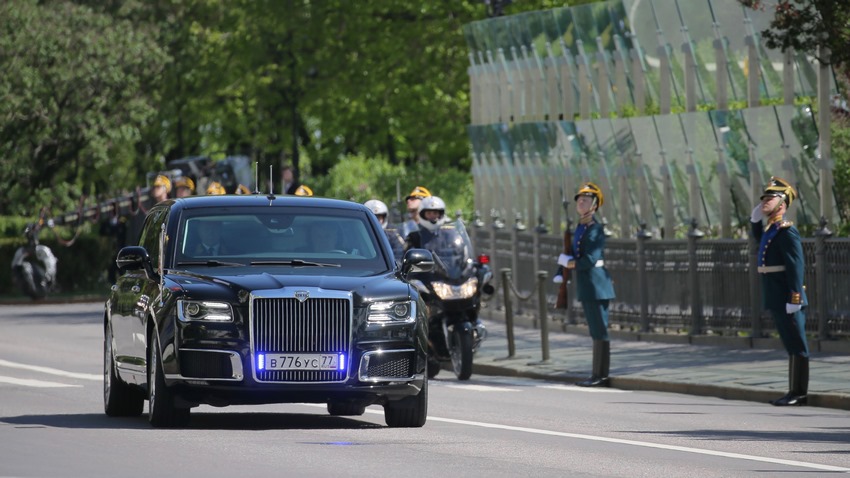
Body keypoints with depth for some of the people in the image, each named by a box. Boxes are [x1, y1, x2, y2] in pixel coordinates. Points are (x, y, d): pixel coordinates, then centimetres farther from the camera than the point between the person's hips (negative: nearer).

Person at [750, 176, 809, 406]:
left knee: (796, 345, -4)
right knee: (792, 345, 13)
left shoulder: (787, 231, -14)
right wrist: (755, 218, 22)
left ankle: (798, 393, -2)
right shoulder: (771, 229, 14)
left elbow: (796, 266, -21)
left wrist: (794, 299, -25)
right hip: (776, 299, 10)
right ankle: (796, 392, 18)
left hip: (787, 300, -10)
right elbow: (759, 239, 40)